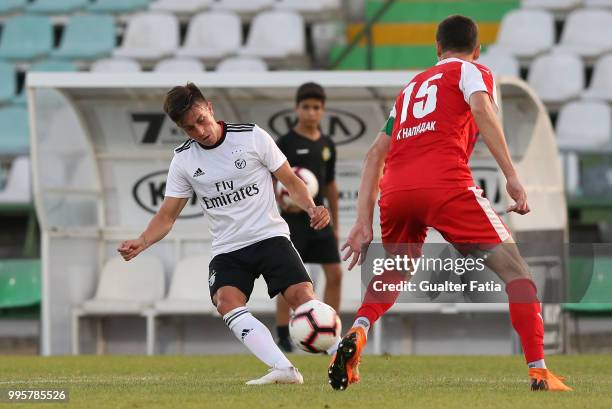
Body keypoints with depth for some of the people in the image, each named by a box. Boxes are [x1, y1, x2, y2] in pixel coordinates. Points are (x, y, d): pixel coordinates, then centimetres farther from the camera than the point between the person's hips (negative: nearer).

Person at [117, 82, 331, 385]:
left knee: (302, 296, -24)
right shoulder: (183, 160, 4)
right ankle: (283, 369, -38)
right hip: (227, 250, 2)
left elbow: (290, 182, 4)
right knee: (227, 302, -28)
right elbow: (167, 215, 7)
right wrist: (141, 242, -12)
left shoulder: (252, 136, -3)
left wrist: (312, 209, -15)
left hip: (270, 236, -2)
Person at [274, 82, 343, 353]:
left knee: (335, 274, 0)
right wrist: (281, 203, -25)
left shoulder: (327, 145, 11)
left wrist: (335, 224, 18)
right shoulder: (285, 143, -5)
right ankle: (284, 338, 2)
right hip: (294, 219, -5)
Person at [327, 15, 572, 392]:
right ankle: (539, 371, -12)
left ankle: (357, 334, 1)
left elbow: (375, 154, 27)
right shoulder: (473, 71, 17)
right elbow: (482, 109, -5)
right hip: (445, 184, -5)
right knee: (514, 268, 0)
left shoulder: (410, 88, 33)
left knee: (392, 275, 30)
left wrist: (364, 221, 24)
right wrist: (512, 177, -12)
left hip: (395, 191, 6)